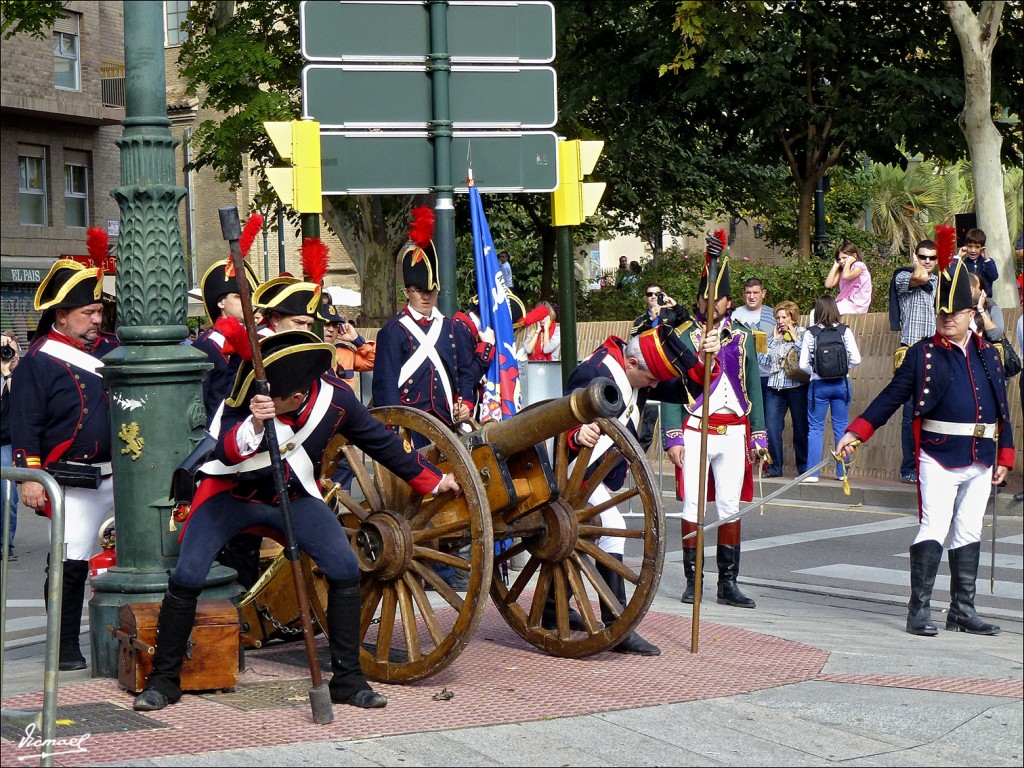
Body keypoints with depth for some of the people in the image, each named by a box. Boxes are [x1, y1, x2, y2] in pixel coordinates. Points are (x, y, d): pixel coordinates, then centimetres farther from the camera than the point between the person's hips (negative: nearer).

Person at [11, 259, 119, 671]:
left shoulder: (112, 347, 11)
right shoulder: (38, 361, -5)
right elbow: (25, 424, -7)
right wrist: (30, 475, -14)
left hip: (123, 476, 6)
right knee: (70, 564, -7)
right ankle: (66, 647, 5)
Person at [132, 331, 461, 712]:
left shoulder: (334, 397, -17)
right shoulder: (244, 400, -26)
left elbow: (381, 442, -2)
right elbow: (227, 453, -39)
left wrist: (434, 481, 7)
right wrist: (254, 425, -60)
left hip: (296, 497, 2)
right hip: (233, 494, -2)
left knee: (345, 569, -15)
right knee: (186, 577, -17)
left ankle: (347, 678, -3)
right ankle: (164, 678, 0)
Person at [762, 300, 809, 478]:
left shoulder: (803, 333, 2)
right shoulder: (773, 335, 15)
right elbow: (765, 356, 3)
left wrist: (795, 338, -8)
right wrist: (775, 338, 2)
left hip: (797, 386, -3)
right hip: (775, 387, 4)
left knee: (801, 428, 3)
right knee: (771, 427, -6)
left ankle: (804, 466, 14)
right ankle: (774, 467, 2)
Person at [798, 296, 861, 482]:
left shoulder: (810, 333, -6)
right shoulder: (845, 331, -4)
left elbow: (803, 364, -9)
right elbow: (856, 359, -8)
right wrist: (842, 368, 10)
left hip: (818, 385, -1)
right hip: (842, 384, 2)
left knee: (815, 428, 6)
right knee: (841, 427, 11)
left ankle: (812, 473, 2)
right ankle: (842, 471, 16)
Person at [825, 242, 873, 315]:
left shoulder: (859, 266, -3)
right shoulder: (841, 270, 19)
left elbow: (846, 276, -22)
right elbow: (828, 284, 6)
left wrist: (848, 262, -5)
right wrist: (835, 265, 11)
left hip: (856, 305, -8)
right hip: (844, 304, 8)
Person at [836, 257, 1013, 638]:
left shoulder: (987, 353, 12)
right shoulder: (923, 353, -1)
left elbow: (1001, 408, 16)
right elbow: (890, 398, -3)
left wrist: (1004, 457, 14)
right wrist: (855, 433, -12)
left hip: (980, 462, 5)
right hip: (939, 458, -5)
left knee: (969, 535, 9)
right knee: (933, 532, -10)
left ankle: (963, 611, 16)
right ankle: (919, 610, -6)